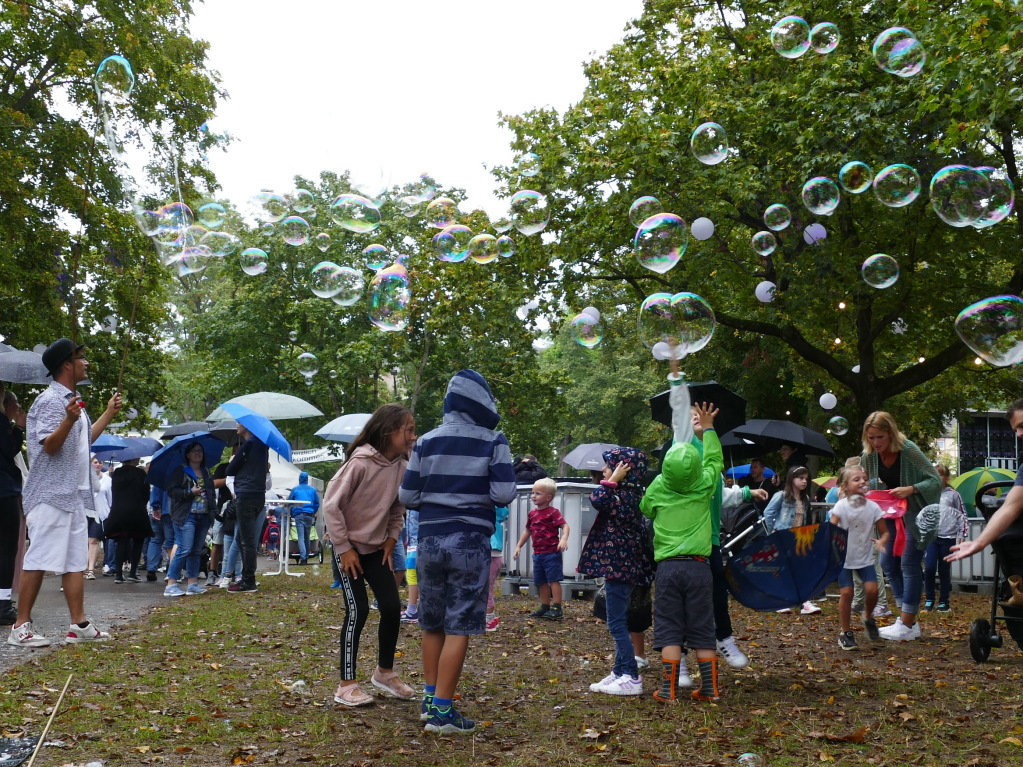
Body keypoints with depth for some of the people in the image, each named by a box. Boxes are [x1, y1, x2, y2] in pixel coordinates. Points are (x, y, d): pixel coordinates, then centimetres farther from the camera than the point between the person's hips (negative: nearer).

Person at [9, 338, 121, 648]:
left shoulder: (73, 400, 18)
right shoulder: (50, 401, -12)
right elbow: (49, 446, -20)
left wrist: (109, 413, 30)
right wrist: (69, 419, -35)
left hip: (74, 495, 10)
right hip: (50, 495, -10)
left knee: (76, 560, 9)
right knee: (39, 559, -8)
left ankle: (79, 624, 13)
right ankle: (21, 627, -3)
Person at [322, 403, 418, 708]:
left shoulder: (401, 466, -3)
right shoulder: (361, 462, -22)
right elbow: (331, 504, -19)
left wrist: (391, 539, 3)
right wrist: (344, 548, -17)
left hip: (377, 548, 6)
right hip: (349, 547, -6)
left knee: (392, 607, 3)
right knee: (358, 610, -10)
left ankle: (385, 672, 23)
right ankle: (347, 685, 2)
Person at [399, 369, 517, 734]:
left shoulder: (426, 442, 4)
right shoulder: (494, 442, -4)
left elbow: (407, 496, 3)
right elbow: (504, 494, -10)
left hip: (430, 539, 4)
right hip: (470, 541, -4)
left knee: (432, 624, 17)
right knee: (459, 628, 0)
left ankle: (430, 698, 25)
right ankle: (441, 710, 0)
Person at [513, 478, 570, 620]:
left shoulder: (553, 512, -10)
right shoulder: (532, 513, 11)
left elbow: (565, 526, -20)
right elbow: (527, 531, 22)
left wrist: (564, 539, -37)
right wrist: (519, 546, 20)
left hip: (552, 553, -8)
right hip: (538, 553, 8)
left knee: (553, 579, -6)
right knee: (541, 581, 12)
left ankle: (557, 608, -4)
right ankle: (545, 607, 22)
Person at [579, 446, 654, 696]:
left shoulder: (623, 495, -16)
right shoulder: (629, 494, 14)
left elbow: (597, 500, -29)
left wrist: (612, 480, -20)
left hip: (618, 566, -11)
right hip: (622, 565, 11)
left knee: (617, 623, -8)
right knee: (618, 622, 15)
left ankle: (632, 678, -6)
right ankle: (620, 673, 21)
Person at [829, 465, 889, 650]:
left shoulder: (873, 506, -5)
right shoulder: (841, 506, -12)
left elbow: (884, 532, 1)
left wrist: (881, 541, -21)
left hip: (865, 557, 2)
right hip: (844, 557, -2)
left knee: (872, 589, -11)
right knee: (846, 593, -6)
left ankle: (868, 617, 22)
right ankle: (845, 633, 10)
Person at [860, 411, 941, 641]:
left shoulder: (909, 450, -22)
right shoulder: (868, 456, -6)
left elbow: (936, 481, -20)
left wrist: (910, 489, -35)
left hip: (915, 513, -7)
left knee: (909, 563, -12)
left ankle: (907, 626, -9)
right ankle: (908, 621, 12)